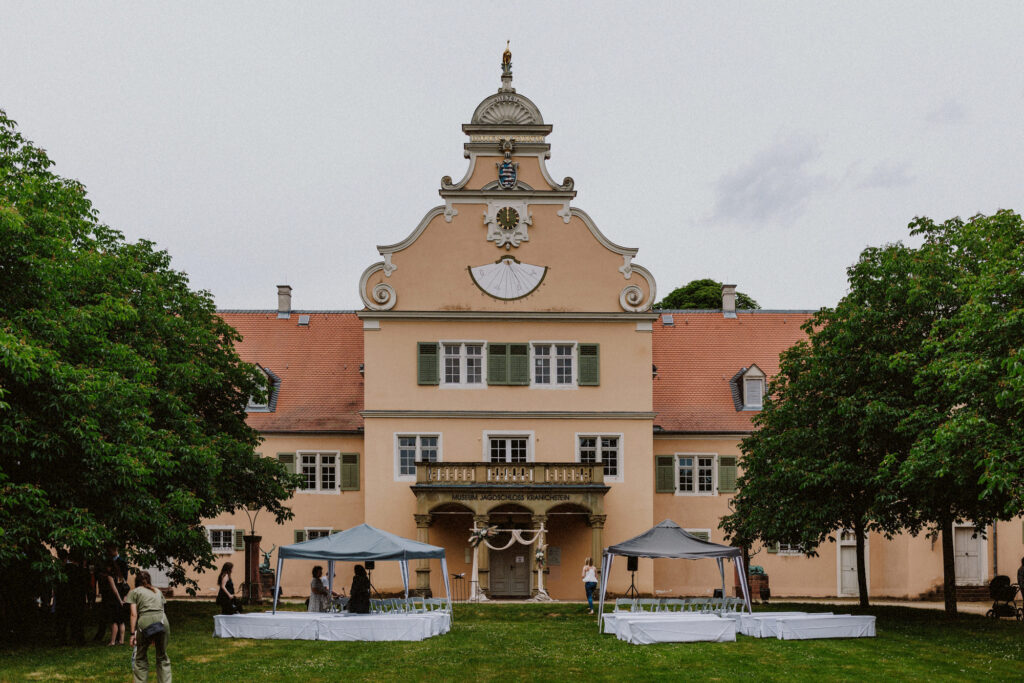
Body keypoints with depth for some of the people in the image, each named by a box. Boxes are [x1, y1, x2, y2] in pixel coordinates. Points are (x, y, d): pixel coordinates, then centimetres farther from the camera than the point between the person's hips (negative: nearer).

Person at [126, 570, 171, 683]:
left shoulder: (134, 592, 15)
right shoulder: (158, 591, 27)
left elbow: (134, 614, 5)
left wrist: (133, 633, 2)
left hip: (145, 621, -3)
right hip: (162, 620, 3)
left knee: (141, 657, 10)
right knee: (162, 656, 14)